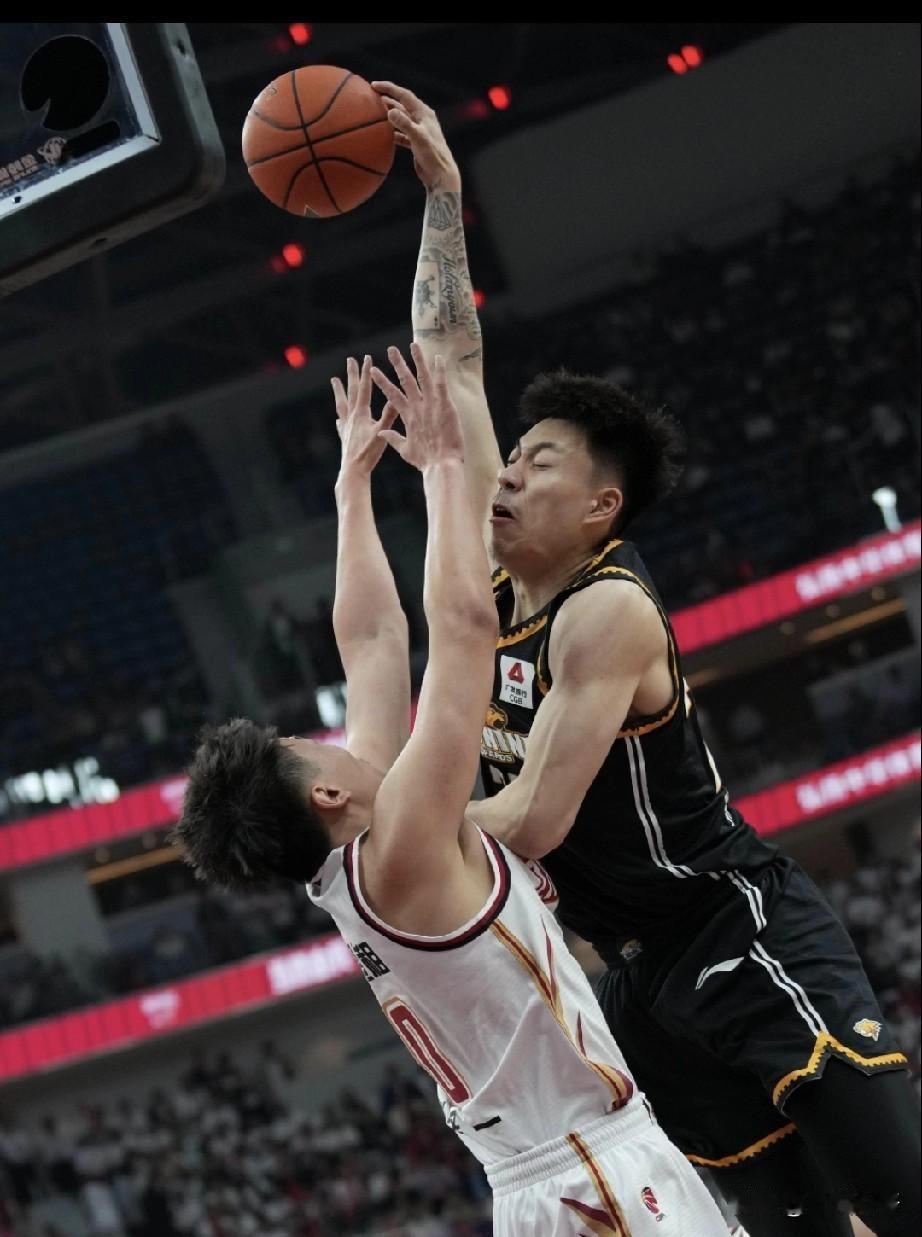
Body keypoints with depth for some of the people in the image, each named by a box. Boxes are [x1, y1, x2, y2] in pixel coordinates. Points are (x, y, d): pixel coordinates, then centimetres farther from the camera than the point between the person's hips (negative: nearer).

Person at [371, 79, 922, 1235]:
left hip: (748, 944, -8)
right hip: (643, 974, 9)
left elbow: (534, 821, -25)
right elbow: (451, 364, 9)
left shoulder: (607, 612, -18)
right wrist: (442, 195, 8)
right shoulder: (506, 570, 6)